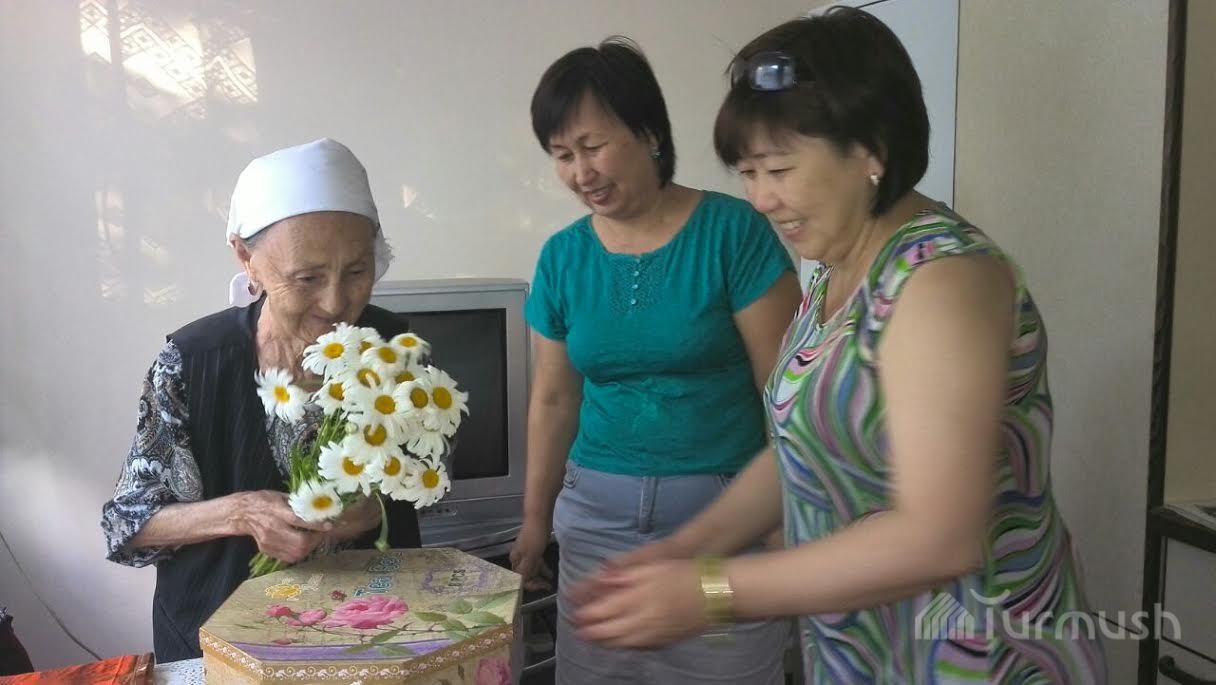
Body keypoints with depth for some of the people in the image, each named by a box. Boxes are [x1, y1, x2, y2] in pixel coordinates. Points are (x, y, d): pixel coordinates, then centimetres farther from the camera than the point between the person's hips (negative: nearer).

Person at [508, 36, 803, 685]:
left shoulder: (733, 232, -10)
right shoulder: (561, 257, 3)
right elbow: (553, 401, 10)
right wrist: (534, 521, 15)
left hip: (724, 508, -3)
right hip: (596, 511, 4)